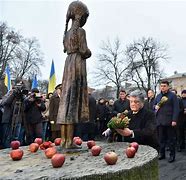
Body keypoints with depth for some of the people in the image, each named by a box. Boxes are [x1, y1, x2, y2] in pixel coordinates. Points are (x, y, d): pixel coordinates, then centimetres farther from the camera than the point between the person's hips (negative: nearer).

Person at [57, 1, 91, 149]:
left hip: (68, 64, 8)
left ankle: (64, 140, 5)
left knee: (67, 99, 3)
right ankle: (69, 141, -10)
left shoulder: (68, 32, 20)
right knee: (74, 100, -11)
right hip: (78, 64, -8)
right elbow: (84, 51, -13)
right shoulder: (80, 31, -5)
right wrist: (89, 53, 9)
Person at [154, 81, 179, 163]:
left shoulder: (172, 95, -2)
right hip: (160, 121, 5)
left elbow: (176, 108, -8)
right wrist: (155, 107, -2)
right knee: (161, 138, 10)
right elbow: (154, 105, 23)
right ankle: (162, 153, 21)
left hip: (169, 121, -5)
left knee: (171, 139, 5)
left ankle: (172, 155, 14)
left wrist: (174, 120, -15)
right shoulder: (158, 96, 15)